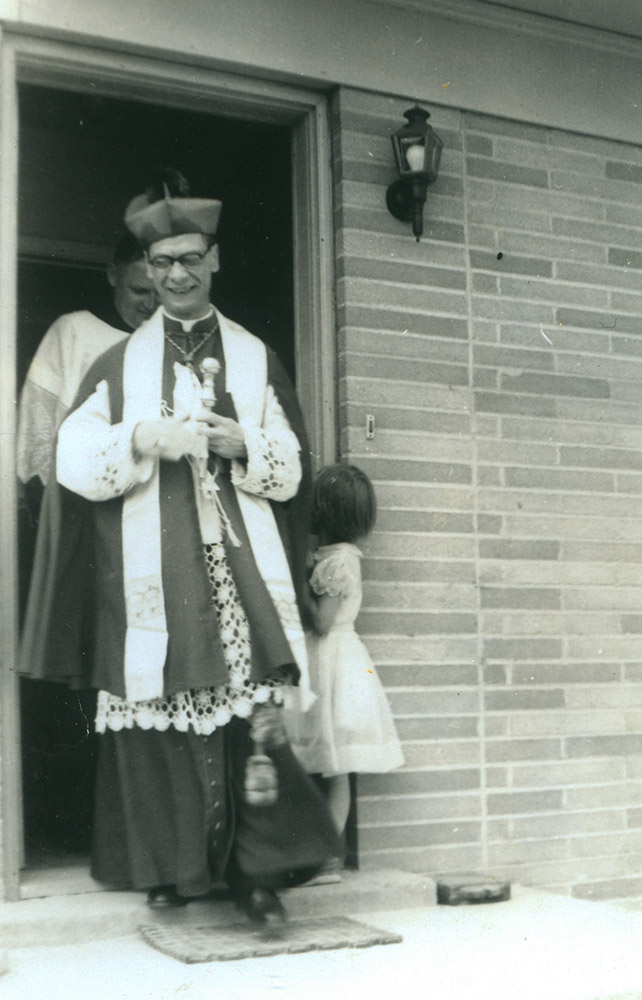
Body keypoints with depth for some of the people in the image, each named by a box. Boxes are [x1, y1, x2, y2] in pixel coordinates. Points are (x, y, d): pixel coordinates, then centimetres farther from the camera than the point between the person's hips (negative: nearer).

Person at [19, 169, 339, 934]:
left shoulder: (255, 358, 16)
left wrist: (243, 445, -7)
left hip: (242, 565, 0)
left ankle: (258, 872, -2)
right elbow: (73, 460, 4)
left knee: (258, 713, -10)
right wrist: (144, 438, -11)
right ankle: (170, 870, 12)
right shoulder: (119, 364, 14)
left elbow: (291, 470, 12)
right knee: (158, 716, -2)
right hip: (149, 575, 0)